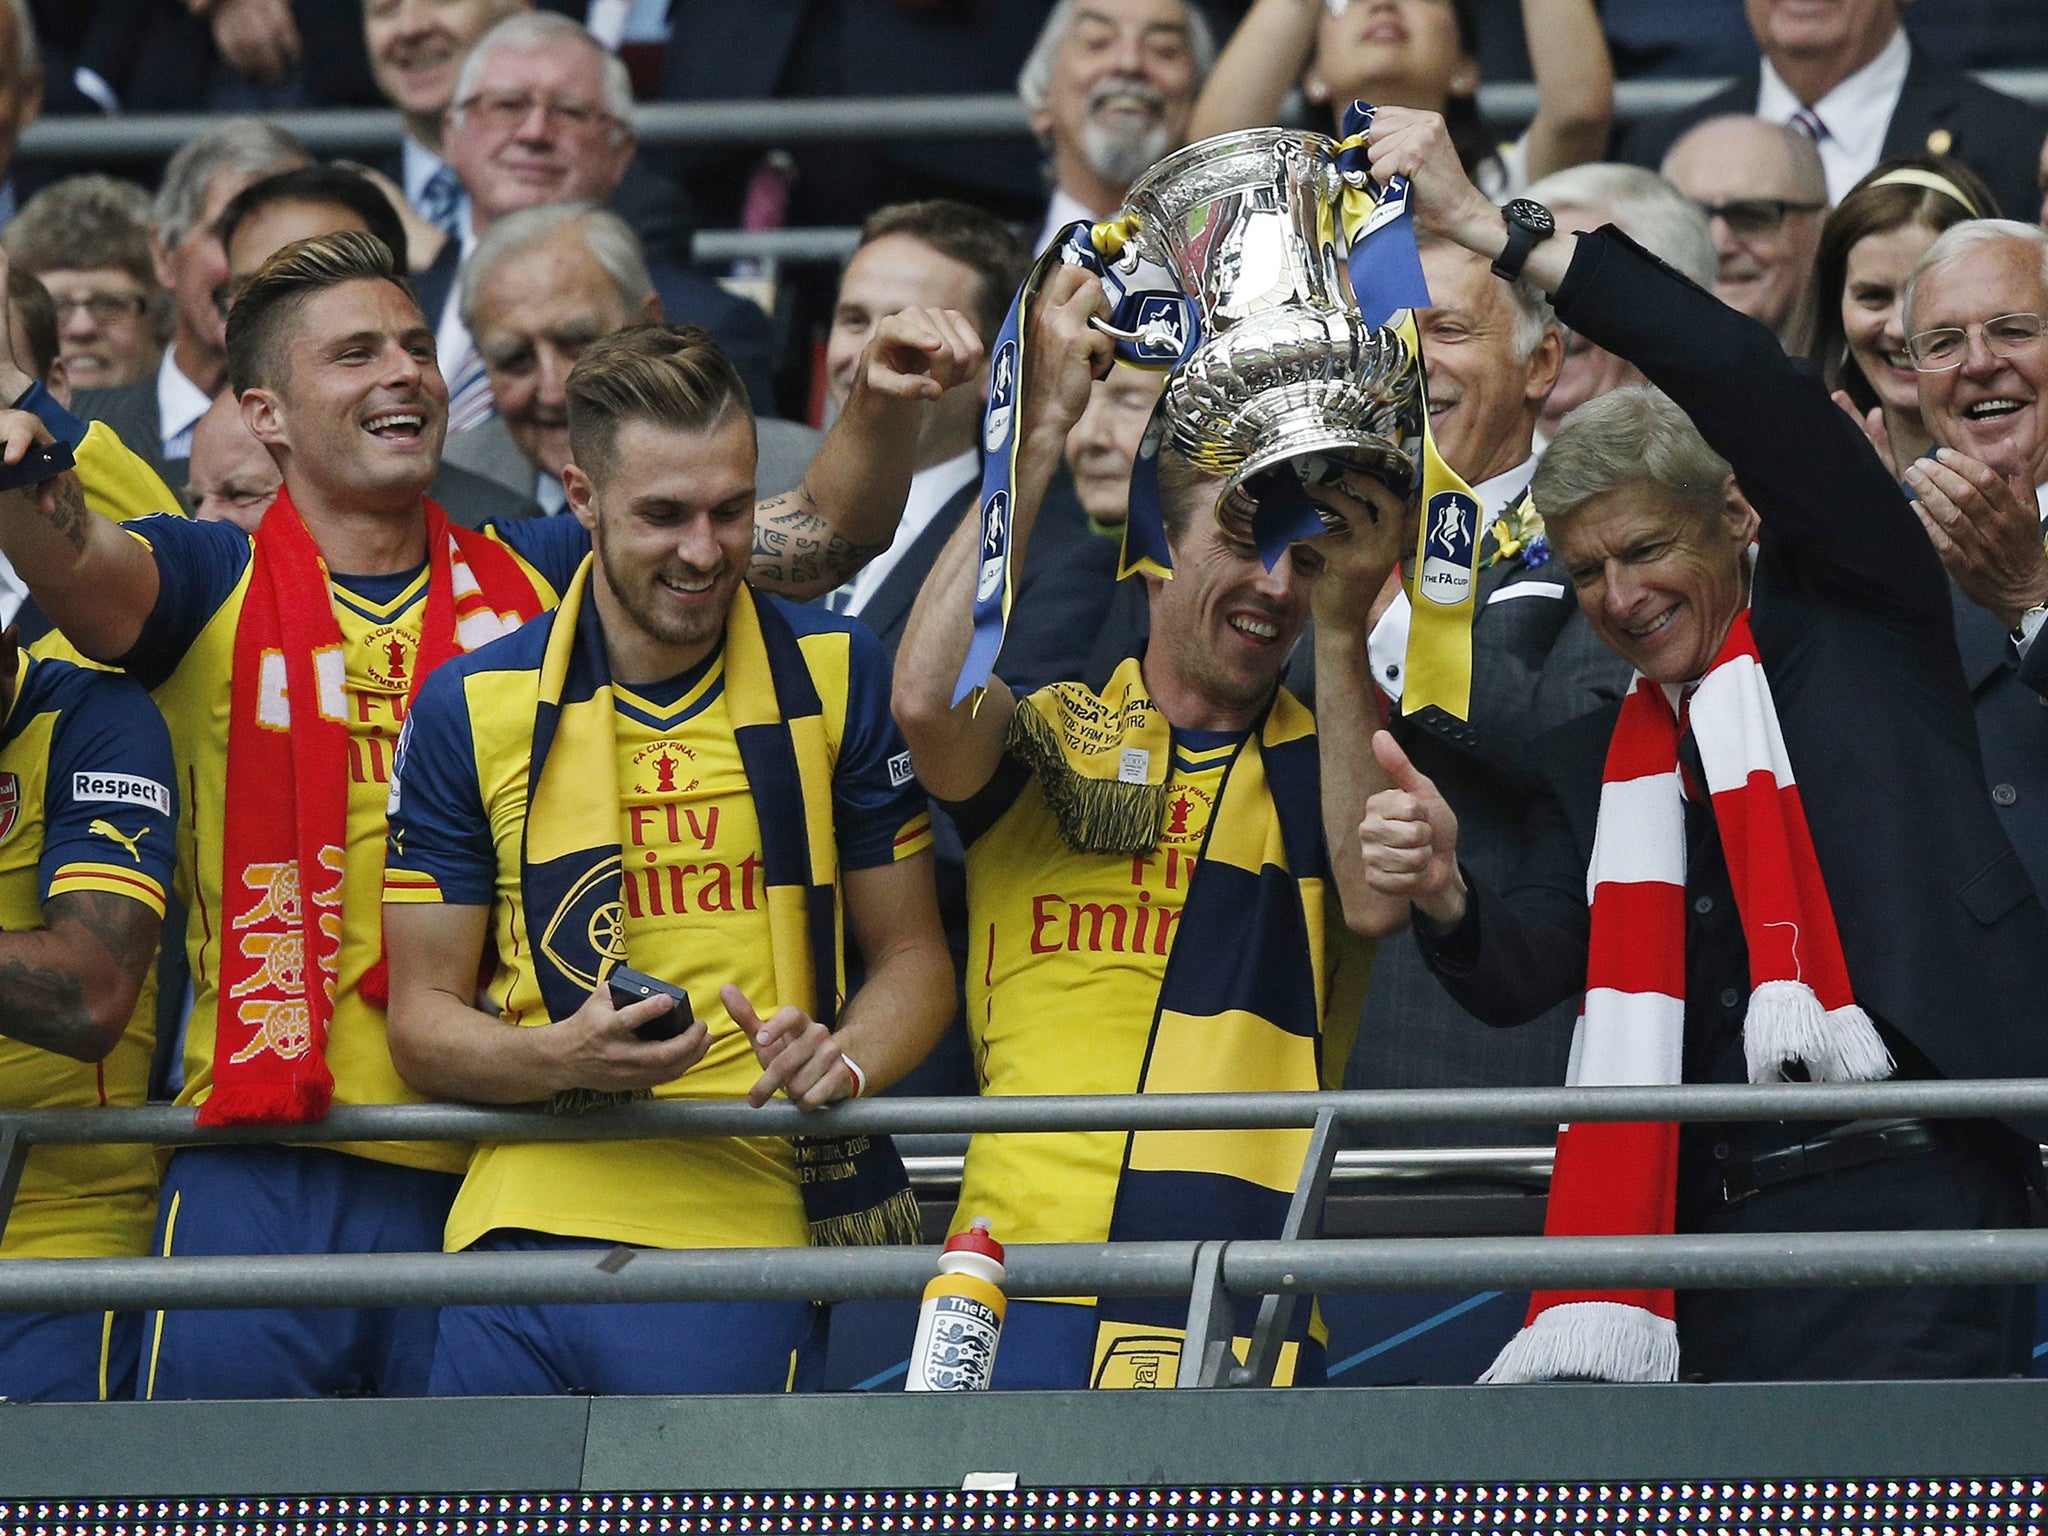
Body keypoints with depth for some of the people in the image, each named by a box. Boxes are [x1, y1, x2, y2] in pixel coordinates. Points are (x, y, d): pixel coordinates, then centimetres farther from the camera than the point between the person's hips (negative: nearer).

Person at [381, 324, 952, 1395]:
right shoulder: (473, 709, 5)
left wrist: (838, 1062, -9)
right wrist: (566, 1057, -14)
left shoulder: (837, 679, 7)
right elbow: (422, 1019, 7)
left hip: (738, 1241, -1)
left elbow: (910, 958, 13)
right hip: (522, 1228, 1)